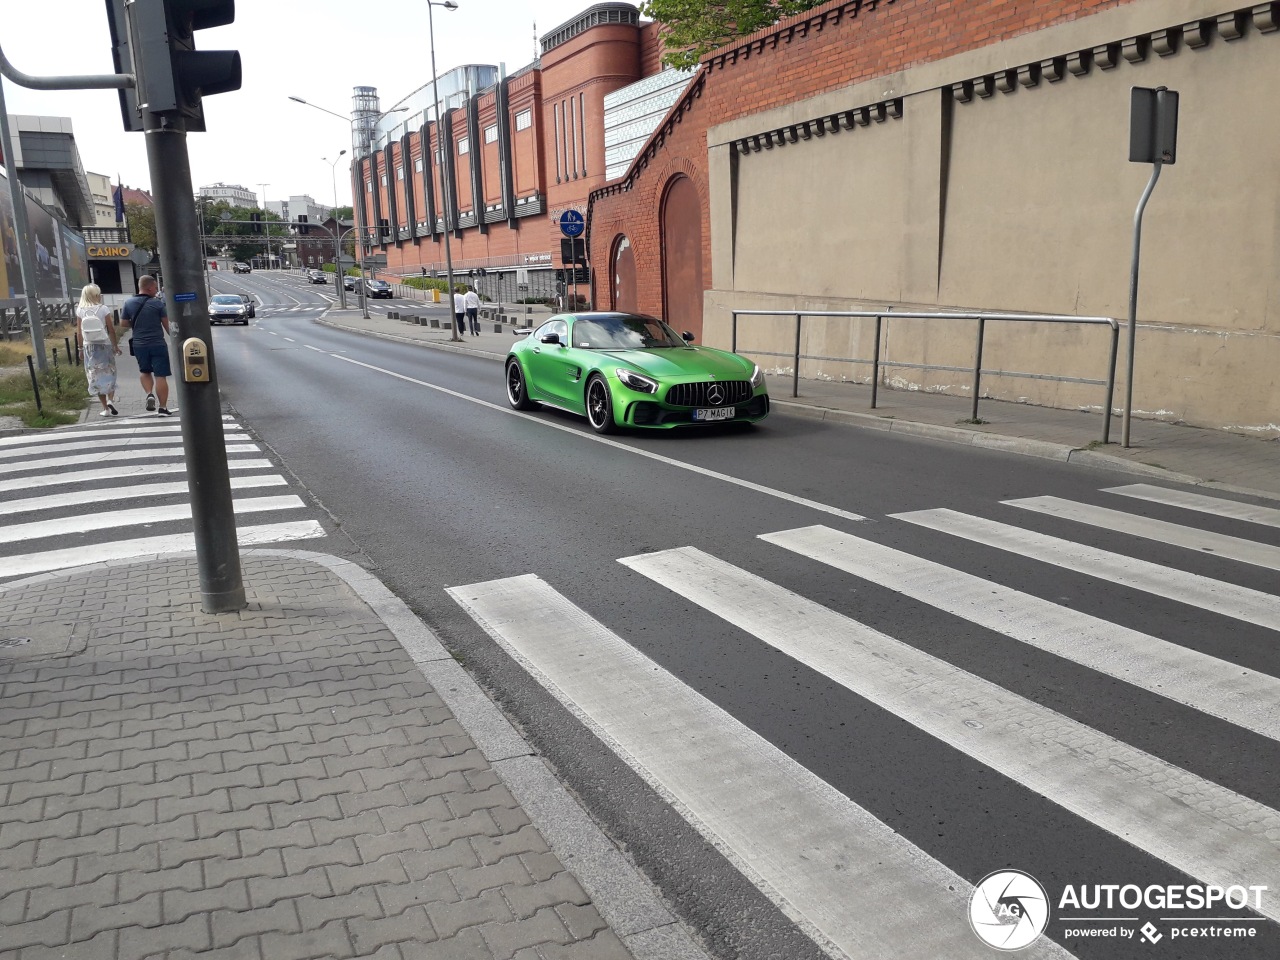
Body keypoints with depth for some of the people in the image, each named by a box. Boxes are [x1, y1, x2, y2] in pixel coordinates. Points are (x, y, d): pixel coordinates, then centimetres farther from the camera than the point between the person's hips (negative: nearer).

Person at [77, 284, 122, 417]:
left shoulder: (80, 311, -1)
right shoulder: (103, 309, -8)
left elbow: (80, 333, 1)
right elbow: (111, 330, -7)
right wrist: (116, 346, 3)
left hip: (89, 347, 2)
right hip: (105, 346, -2)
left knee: (96, 377, 10)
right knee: (109, 374, 10)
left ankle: (105, 408, 11)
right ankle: (110, 400, -13)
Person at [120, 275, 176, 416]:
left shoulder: (129, 303, 0)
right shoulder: (158, 303, -8)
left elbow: (123, 322, 6)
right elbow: (166, 324, -4)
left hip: (139, 345, 3)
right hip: (158, 344, -3)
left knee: (144, 371, 25)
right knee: (160, 376, 1)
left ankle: (150, 395, 4)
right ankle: (162, 407, 2)